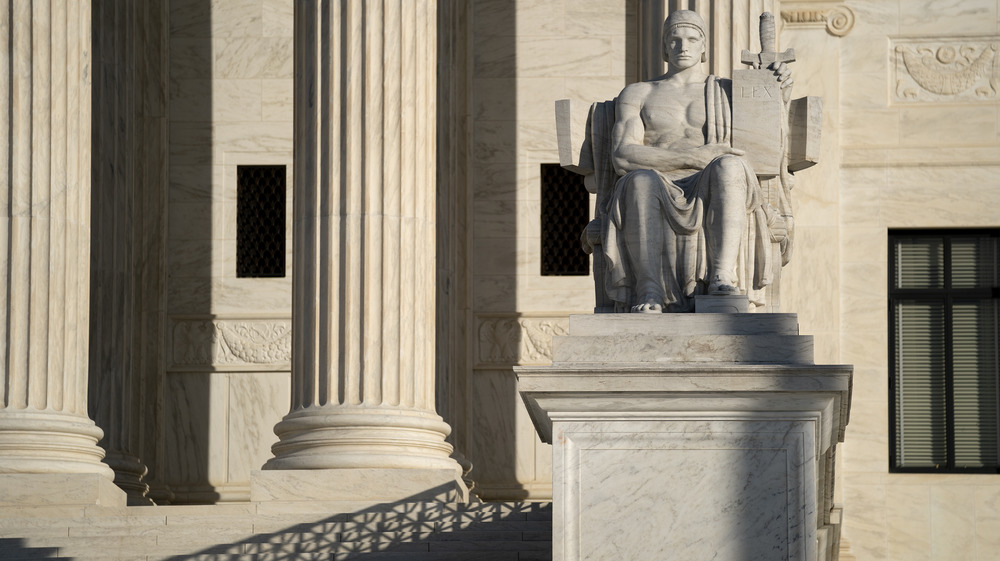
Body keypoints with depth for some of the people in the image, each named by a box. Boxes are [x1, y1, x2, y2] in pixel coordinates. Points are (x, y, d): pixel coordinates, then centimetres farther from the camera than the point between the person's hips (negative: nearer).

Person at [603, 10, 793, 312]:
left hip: (709, 197, 1)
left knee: (728, 166, -35)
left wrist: (783, 90, 10)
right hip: (659, 201, -1)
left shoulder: (729, 91, 22)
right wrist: (694, 157, -13)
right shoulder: (637, 94, 17)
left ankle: (723, 279, -49)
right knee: (642, 181, -39)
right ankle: (649, 294, -50)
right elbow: (623, 157, 0)